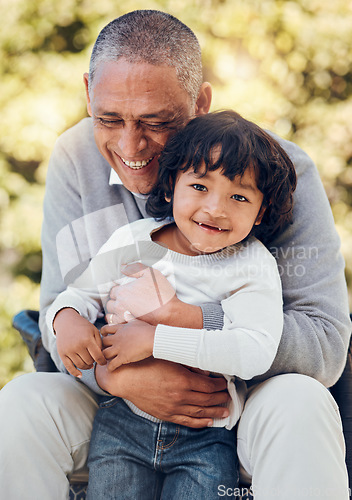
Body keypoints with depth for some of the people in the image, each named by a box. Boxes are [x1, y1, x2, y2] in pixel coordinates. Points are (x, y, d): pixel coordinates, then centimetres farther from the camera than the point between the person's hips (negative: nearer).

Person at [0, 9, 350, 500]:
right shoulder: (75, 160, -6)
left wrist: (190, 321, -32)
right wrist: (117, 374, -29)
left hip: (247, 398, -2)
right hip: (121, 398, 3)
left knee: (298, 407, -35)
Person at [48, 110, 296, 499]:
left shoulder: (253, 266, -9)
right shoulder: (131, 242, 0)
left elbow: (256, 351, -22)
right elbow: (84, 292, 12)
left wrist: (155, 339, -25)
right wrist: (67, 318, -15)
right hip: (124, 421, 2)